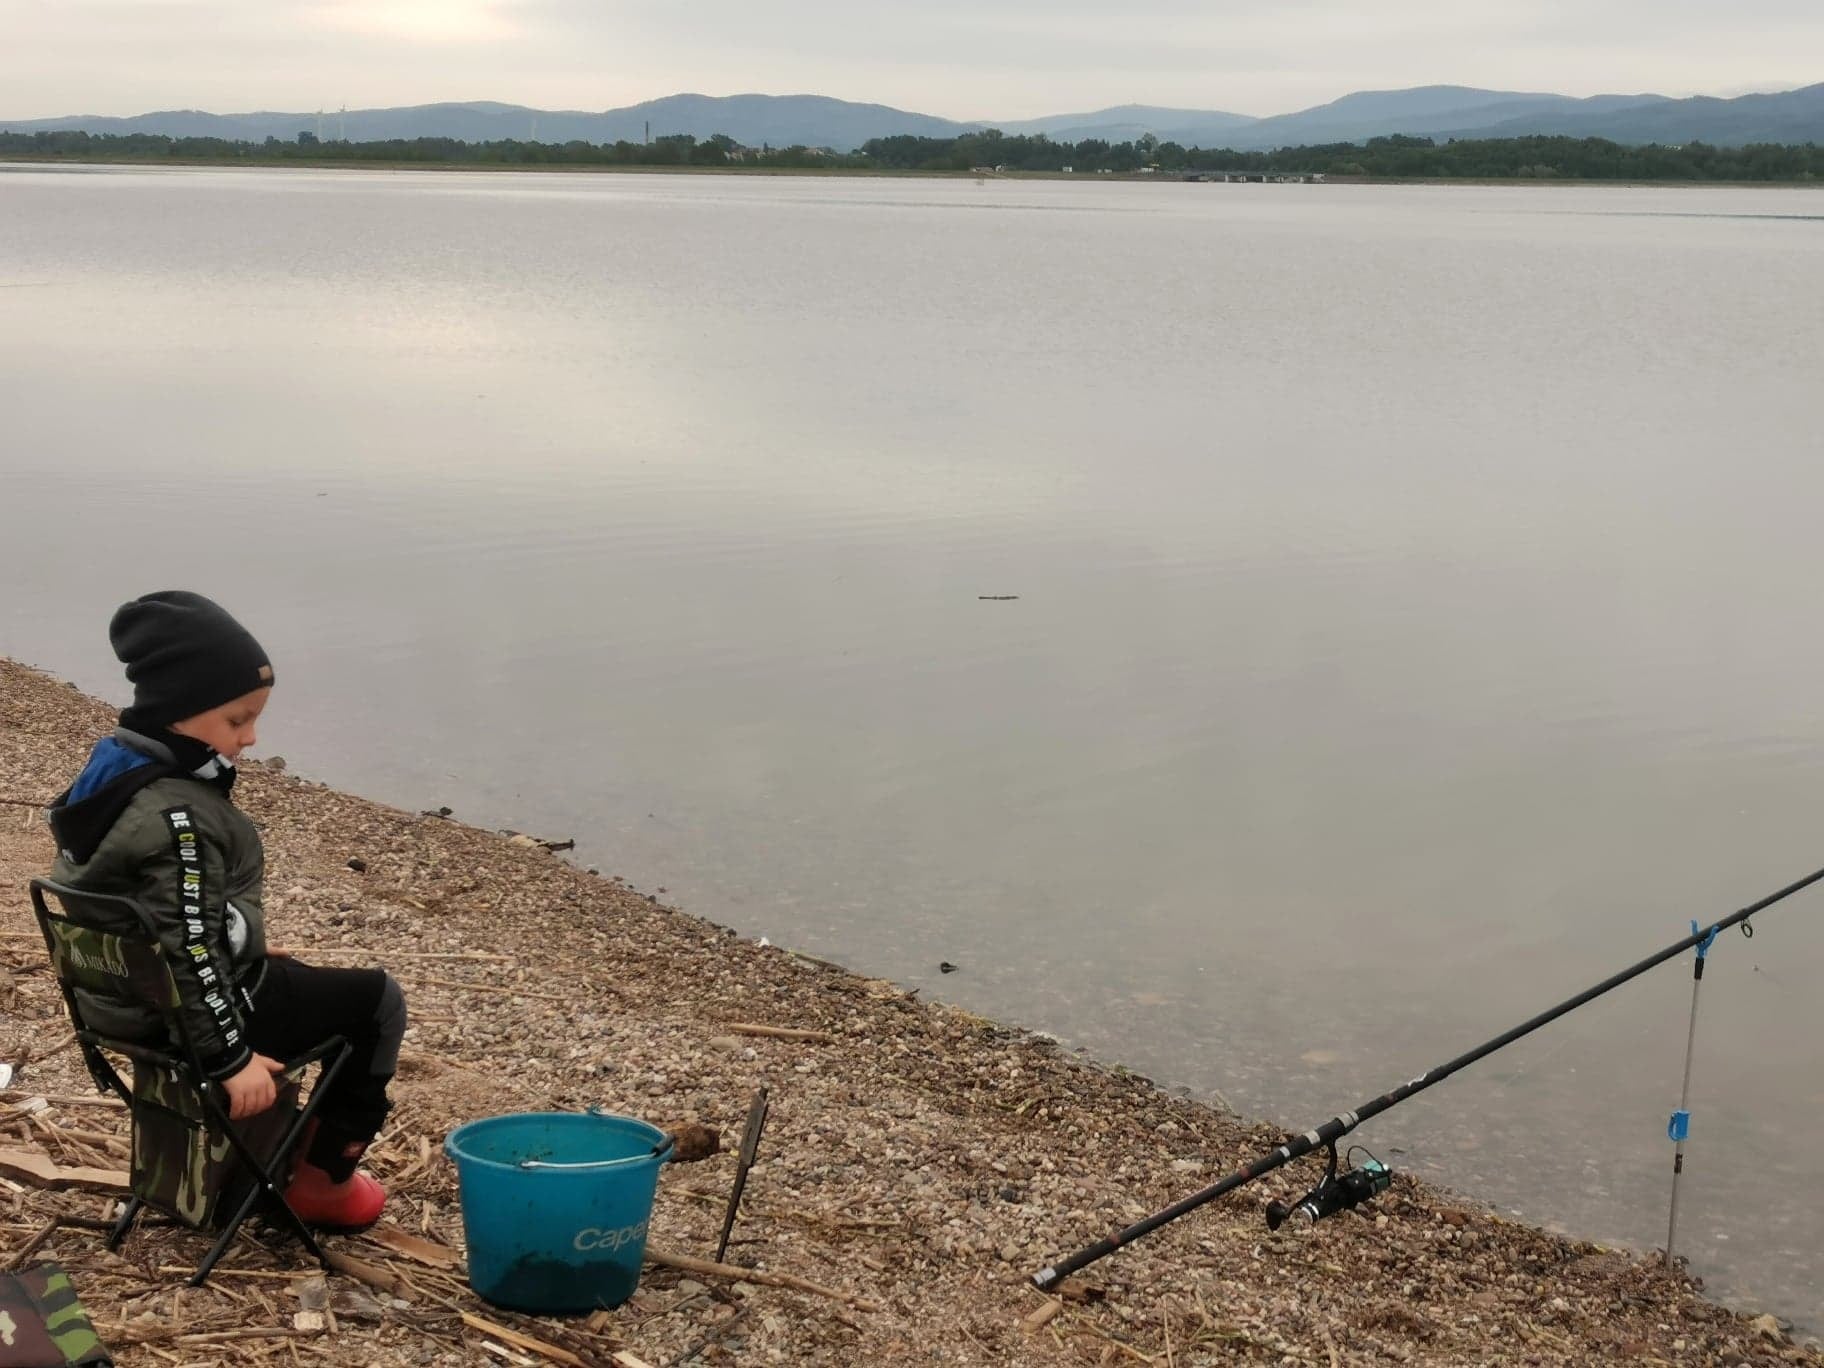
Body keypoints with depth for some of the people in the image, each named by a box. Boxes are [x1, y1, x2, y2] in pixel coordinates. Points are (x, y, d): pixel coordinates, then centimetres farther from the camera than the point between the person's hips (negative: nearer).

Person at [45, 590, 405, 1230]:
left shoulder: (116, 767, 2)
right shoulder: (178, 817, -29)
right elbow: (191, 951, -29)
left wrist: (243, 948, 22)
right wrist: (231, 1057, -23)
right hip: (185, 1014, -10)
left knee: (297, 979, 33)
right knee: (377, 1000, 4)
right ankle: (323, 1177, 10)